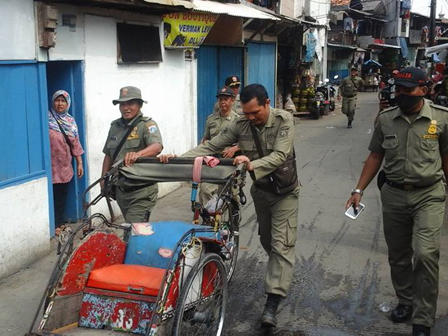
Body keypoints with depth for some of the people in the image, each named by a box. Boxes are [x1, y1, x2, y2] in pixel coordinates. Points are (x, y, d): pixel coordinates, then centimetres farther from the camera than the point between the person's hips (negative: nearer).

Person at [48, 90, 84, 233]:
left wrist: (79, 163, 11)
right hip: (51, 166, -5)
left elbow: (75, 143, 13)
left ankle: (59, 223, 20)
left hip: (65, 166, 5)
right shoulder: (47, 118, -5)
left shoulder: (71, 121, 11)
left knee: (62, 196, 11)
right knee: (52, 196, -3)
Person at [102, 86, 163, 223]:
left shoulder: (147, 124, -10)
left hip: (141, 192, -6)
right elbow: (108, 155, 16)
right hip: (120, 190, 6)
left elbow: (157, 146, -29)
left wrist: (138, 154, -48)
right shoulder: (115, 126, 9)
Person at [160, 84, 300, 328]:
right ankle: (282, 274, 45)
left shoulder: (284, 120, -22)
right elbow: (211, 146, -15)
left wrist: (252, 165, -53)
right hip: (260, 189, 5)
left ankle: (272, 303, -14)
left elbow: (280, 155, -34)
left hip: (284, 191, -4)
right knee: (266, 239, 17)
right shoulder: (240, 125, -11)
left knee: (281, 244, -11)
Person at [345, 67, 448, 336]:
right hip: (393, 195, 3)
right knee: (398, 255, 14)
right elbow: (376, 157, 7)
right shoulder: (386, 119, 0)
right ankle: (406, 302, 35)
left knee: (425, 254, -14)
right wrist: (359, 190, 3)